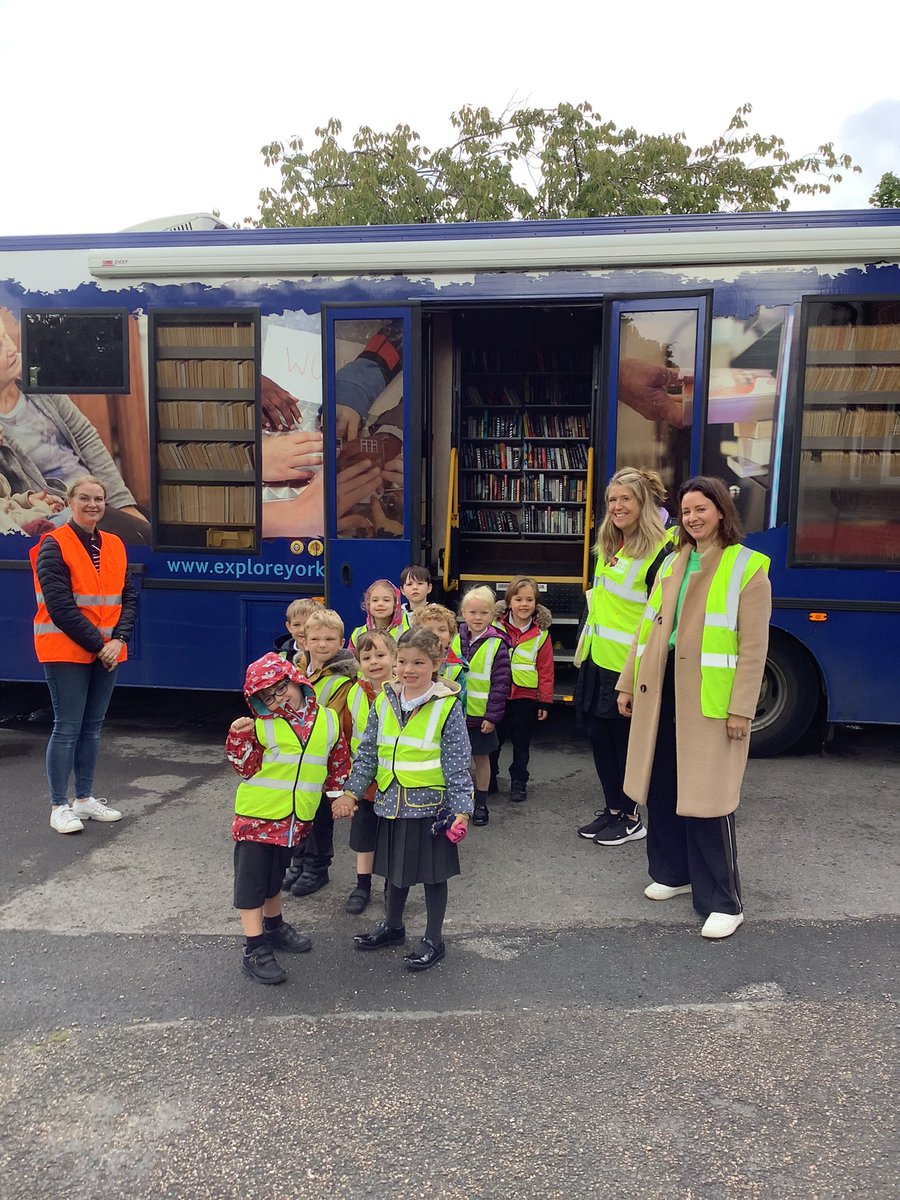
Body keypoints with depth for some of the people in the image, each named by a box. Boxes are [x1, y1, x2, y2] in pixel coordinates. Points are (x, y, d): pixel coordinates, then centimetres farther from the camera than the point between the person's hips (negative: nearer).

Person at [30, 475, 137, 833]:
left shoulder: (115, 546, 9)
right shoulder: (54, 546, -8)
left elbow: (128, 598, 6)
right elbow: (60, 605, -15)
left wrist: (118, 639, -9)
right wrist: (97, 644, -15)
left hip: (108, 651, 6)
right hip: (66, 650, -6)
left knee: (92, 726, 12)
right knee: (68, 728, -2)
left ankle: (85, 799, 23)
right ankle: (59, 806, 10)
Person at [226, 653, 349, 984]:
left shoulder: (328, 719, -1)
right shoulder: (261, 725, -9)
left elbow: (339, 763, 11)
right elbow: (247, 769, -8)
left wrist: (339, 796, 16)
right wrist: (238, 739, -21)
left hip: (295, 817, 4)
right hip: (257, 814, -3)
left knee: (275, 874, 22)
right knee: (252, 878, 1)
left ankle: (274, 927, 41)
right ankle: (254, 951, 9)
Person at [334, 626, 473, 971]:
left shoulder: (447, 706, -12)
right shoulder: (384, 701, 1)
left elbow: (457, 765, -10)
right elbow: (367, 753, 7)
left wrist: (461, 810, -13)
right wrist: (350, 791, 2)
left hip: (430, 806, -4)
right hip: (391, 803, 4)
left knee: (432, 873, 11)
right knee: (394, 869, 20)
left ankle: (433, 940, 29)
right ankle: (392, 925, 42)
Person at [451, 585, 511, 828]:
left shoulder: (497, 645, -8)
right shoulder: (454, 640, 2)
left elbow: (501, 684, -9)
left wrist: (492, 716, -13)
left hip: (481, 716, -3)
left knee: (481, 758, 11)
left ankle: (481, 804, 25)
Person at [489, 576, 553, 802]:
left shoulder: (541, 633, -3)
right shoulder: (496, 626, -1)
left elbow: (546, 670, -1)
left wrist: (545, 701, -2)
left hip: (525, 697, -1)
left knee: (521, 743, 11)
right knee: (492, 740, 11)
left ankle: (518, 782, 25)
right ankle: (488, 781, 26)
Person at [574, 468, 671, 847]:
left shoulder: (659, 551, -13)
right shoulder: (608, 545, 11)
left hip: (629, 663, -8)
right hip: (598, 658, 8)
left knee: (625, 739, 4)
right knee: (598, 734, 13)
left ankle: (631, 818, 21)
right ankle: (612, 808, 29)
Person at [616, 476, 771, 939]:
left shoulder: (748, 567, -5)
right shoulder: (671, 563, 13)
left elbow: (753, 647, -8)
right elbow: (647, 627, 14)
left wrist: (741, 709, -13)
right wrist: (628, 684, 12)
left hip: (709, 698, -6)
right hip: (661, 691, 6)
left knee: (706, 795, -3)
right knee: (661, 787, 12)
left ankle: (722, 901, 11)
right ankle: (671, 872, 32)